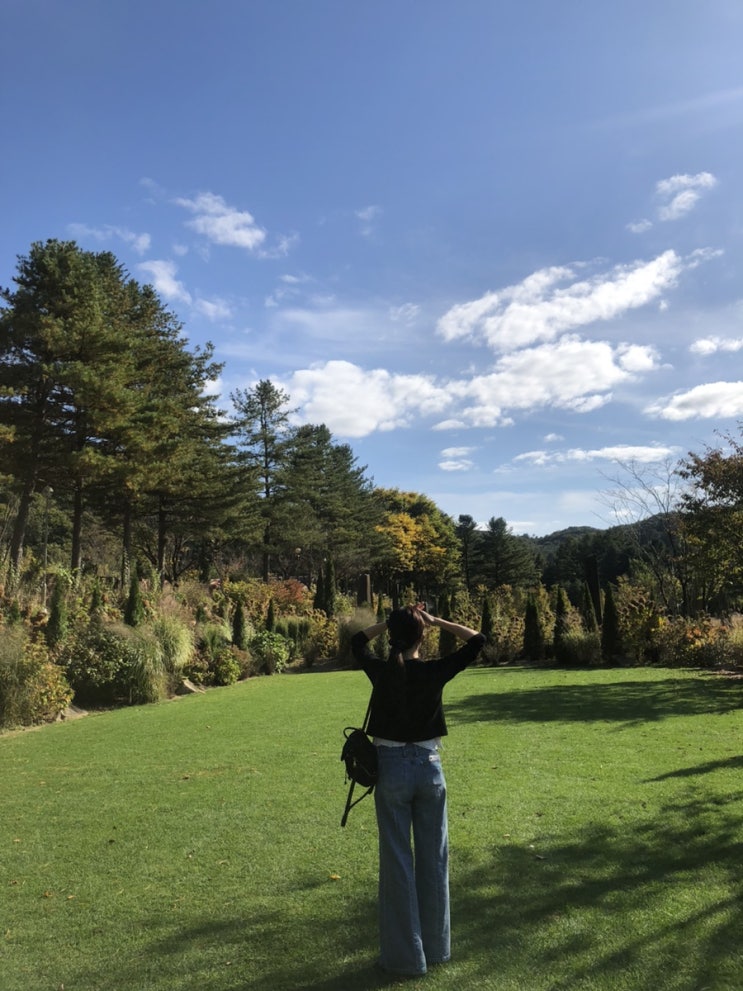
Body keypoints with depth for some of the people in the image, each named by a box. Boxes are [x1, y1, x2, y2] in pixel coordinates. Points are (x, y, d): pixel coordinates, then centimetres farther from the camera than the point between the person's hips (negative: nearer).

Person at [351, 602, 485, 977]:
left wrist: (390, 621, 6)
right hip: (429, 767, 1)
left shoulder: (381, 671, -10)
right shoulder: (434, 672, -11)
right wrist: (437, 621, -1)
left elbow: (358, 641, 12)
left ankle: (406, 955, 19)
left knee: (397, 861, 9)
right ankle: (435, 946, 29)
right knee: (433, 858, 15)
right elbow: (477, 640, 1)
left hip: (392, 768, -1)